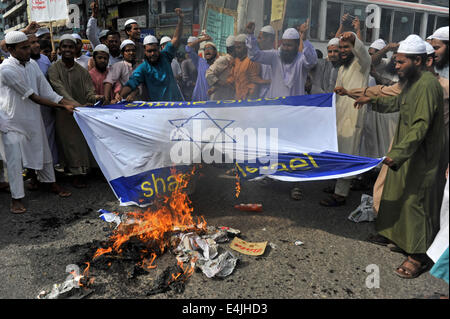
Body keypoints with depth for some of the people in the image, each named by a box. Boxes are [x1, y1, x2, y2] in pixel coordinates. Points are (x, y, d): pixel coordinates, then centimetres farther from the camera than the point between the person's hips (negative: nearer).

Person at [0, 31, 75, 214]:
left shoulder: (32, 64, 1)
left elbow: (47, 90, 2)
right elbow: (33, 97, -20)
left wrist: (67, 103, -10)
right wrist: (60, 107, -18)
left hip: (33, 118, 6)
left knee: (43, 153, 16)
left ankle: (52, 184, 34)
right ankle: (16, 198, 10)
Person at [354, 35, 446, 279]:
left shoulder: (428, 85, -21)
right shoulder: (412, 82, 10)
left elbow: (421, 126, -29)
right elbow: (397, 103, 29)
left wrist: (398, 153, -35)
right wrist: (373, 101, 18)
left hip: (420, 155, -10)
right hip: (404, 151, 10)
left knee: (415, 200, -3)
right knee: (394, 193, 19)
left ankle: (418, 256, 11)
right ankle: (390, 233, 38)